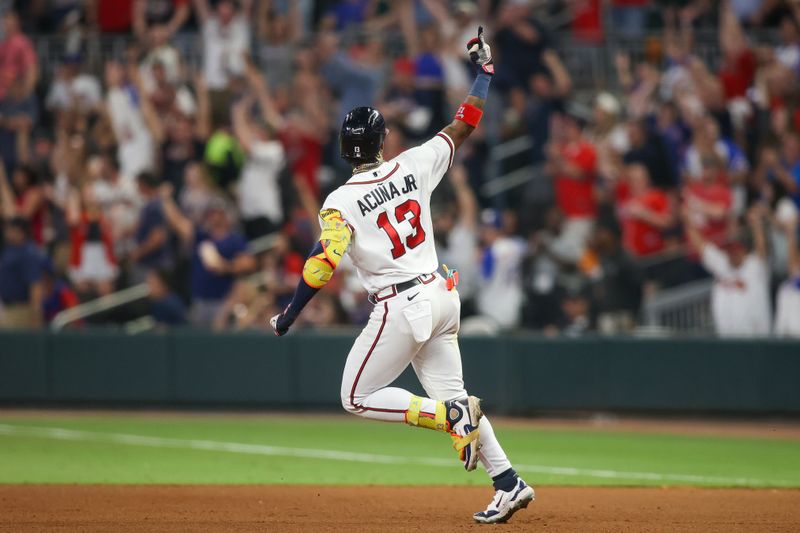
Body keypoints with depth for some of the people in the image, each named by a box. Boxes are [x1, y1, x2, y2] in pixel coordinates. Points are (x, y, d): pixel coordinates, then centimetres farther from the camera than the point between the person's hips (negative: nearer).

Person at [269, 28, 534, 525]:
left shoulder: (341, 201, -10)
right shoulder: (414, 166, 2)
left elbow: (325, 260, -21)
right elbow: (464, 126, 12)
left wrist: (291, 313, -12)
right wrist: (484, 70, 22)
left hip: (401, 307, -6)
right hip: (442, 295, 6)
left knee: (358, 398, 5)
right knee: (451, 395, 15)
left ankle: (452, 415, -13)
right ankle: (508, 482, 5)